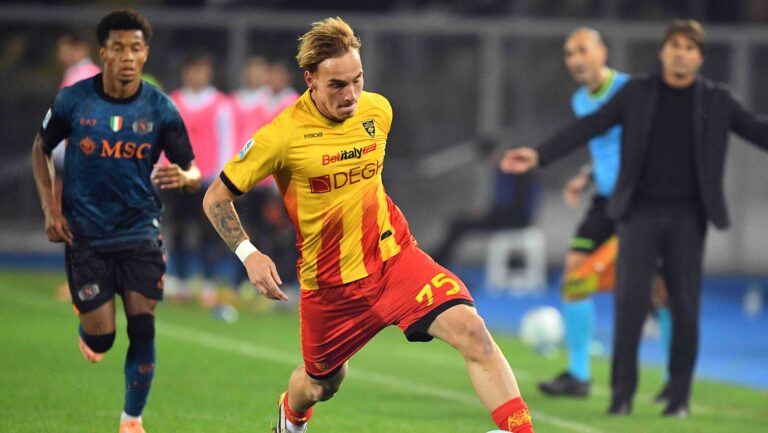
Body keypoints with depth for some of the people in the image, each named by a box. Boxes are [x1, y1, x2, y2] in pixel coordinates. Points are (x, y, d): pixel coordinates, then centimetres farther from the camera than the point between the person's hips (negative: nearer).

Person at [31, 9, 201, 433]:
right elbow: (41, 148, 9)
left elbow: (193, 172, -3)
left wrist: (184, 178, -29)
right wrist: (50, 209, 0)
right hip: (85, 235, -1)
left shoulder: (160, 109, -7)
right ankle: (88, 330, 36)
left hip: (140, 233, 1)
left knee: (143, 329, -8)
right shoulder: (73, 100, -8)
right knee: (100, 339, -3)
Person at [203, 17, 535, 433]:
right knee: (320, 386, 17)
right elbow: (216, 198, -8)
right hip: (329, 283, -2)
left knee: (471, 329, -22)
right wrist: (248, 254, -20)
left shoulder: (378, 110, -2)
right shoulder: (282, 135, -16)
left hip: (394, 256, 2)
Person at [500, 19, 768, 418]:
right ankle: (622, 393, -2)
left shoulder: (717, 100, 3)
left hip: (687, 217, 0)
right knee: (630, 300, -9)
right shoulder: (637, 93, 2)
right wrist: (539, 155, -12)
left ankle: (680, 396, 8)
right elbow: (588, 127, -1)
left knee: (685, 307, -1)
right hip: (641, 212, 0)